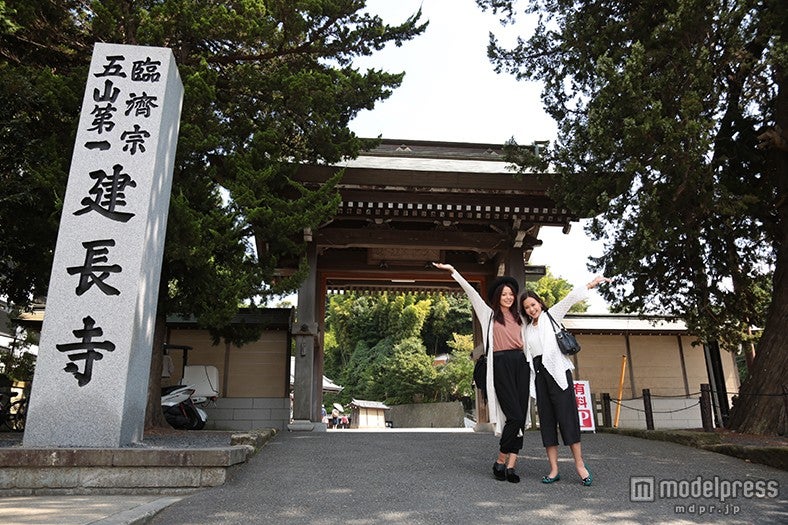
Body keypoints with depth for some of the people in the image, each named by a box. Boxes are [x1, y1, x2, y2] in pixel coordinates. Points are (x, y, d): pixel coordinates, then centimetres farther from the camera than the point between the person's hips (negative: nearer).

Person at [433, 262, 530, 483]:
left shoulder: (518, 317, 21)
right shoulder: (489, 314, 9)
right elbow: (471, 292, 4)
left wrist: (530, 365, 13)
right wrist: (453, 271, 0)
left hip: (520, 365, 5)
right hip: (501, 365, -5)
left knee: (520, 417, -1)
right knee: (515, 416, -12)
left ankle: (511, 466, 2)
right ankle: (500, 462, 4)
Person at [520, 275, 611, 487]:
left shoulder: (552, 315, 9)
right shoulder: (527, 328, 20)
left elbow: (570, 298, -4)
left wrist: (592, 283, -13)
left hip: (556, 369, -4)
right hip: (538, 372, 4)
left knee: (567, 415, -9)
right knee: (546, 420, 1)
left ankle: (580, 464, -5)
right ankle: (554, 469, 2)